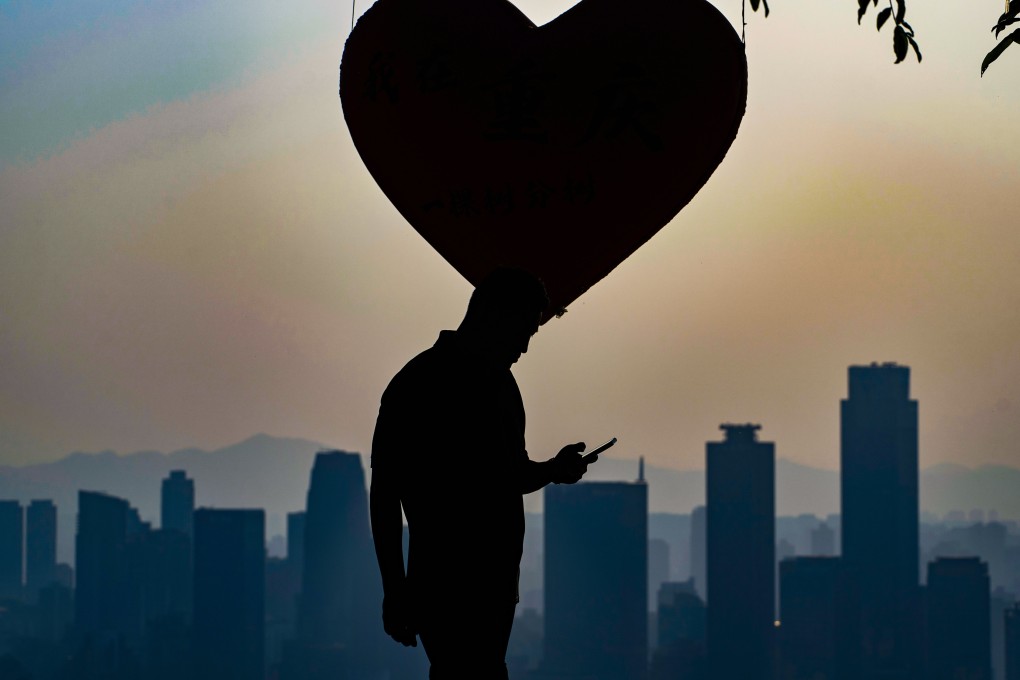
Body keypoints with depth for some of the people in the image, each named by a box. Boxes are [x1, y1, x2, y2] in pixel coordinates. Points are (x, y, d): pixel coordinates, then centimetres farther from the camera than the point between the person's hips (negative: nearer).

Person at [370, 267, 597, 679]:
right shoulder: (417, 386, -9)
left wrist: (552, 470, 2)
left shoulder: (499, 383, 14)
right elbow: (384, 493, -9)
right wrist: (394, 591, -12)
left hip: (496, 583, 8)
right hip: (445, 586, -8)